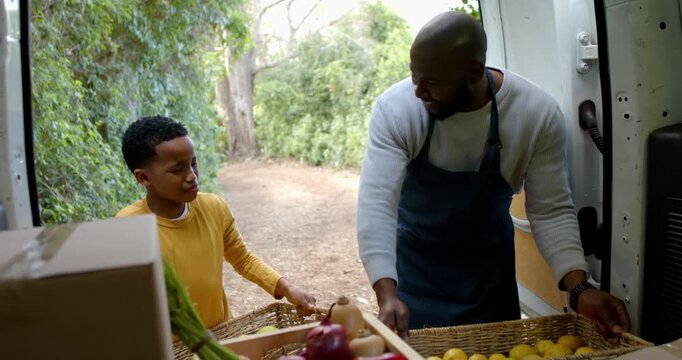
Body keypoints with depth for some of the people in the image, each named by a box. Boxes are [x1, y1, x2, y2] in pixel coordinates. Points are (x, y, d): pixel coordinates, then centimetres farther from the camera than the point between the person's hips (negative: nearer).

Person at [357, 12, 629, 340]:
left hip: (488, 262, 1)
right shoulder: (395, 108, -25)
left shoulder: (538, 114, -22)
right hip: (412, 261, -1)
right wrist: (386, 294, -41)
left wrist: (579, 287, -28)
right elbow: (376, 202, -30)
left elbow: (551, 211, -15)